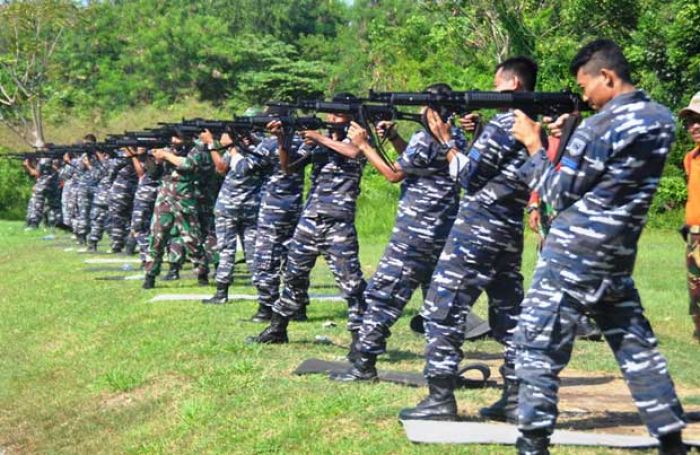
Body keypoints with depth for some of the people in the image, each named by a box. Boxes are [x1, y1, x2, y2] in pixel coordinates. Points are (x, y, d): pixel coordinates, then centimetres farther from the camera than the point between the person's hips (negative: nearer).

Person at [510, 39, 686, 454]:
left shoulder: (600, 126, -15)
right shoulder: (662, 119, 7)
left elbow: (560, 194, -7)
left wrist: (534, 145, 3)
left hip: (572, 257, -7)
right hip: (618, 260, 7)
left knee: (538, 349, 0)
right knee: (638, 349, 15)